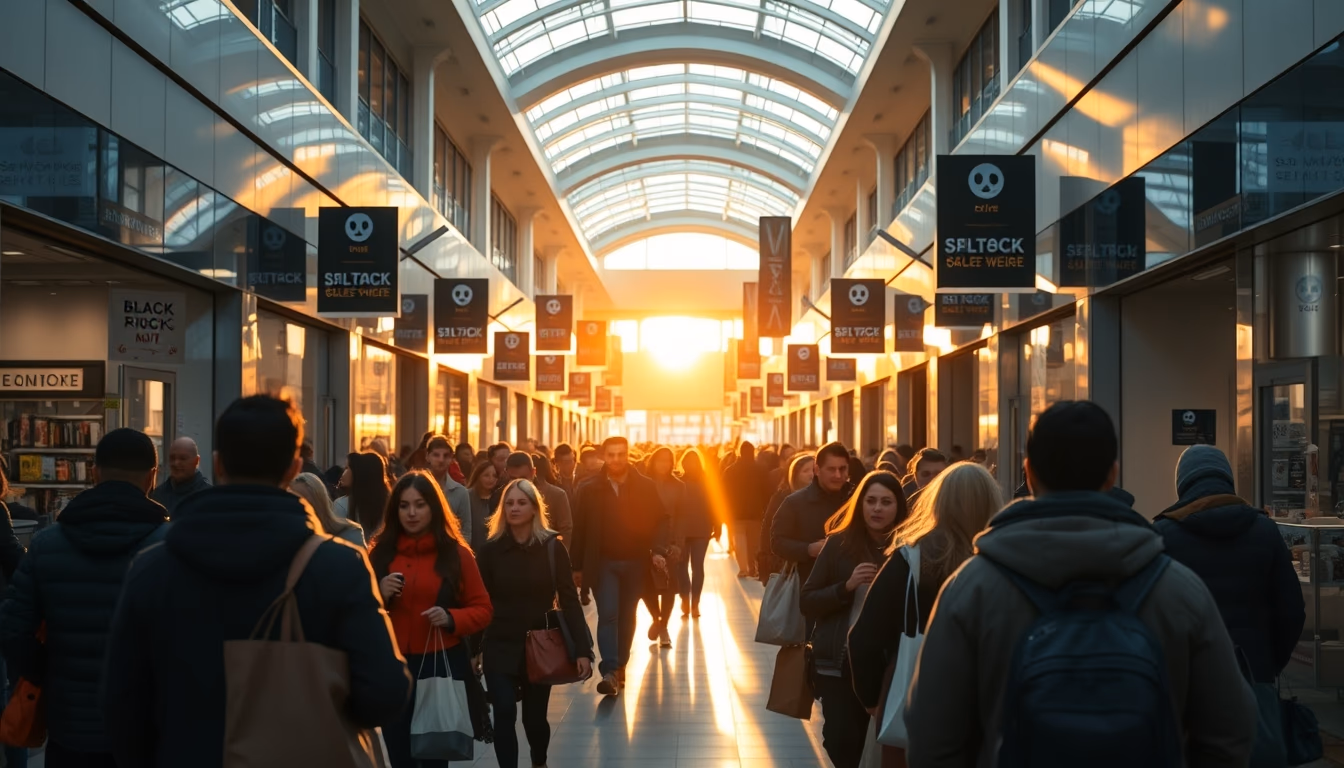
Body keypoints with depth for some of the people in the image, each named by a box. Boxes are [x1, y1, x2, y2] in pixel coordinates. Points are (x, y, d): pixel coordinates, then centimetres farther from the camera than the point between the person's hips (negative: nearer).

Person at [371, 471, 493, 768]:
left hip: (442, 666, -2)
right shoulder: (380, 553, 5)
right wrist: (378, 595, -11)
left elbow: (483, 608, 2)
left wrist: (450, 618, -17)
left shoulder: (456, 554, -1)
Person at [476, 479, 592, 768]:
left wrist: (582, 649, -13)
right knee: (504, 714, -12)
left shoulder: (552, 548, -6)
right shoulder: (491, 549, -3)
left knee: (535, 715, 12)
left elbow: (569, 600, -7)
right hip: (500, 646, 0)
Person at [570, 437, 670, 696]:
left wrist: (658, 550, -14)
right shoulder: (589, 489, -3)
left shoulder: (645, 487, -1)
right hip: (603, 562, -2)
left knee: (626, 616, 11)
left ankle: (619, 666, 24)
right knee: (607, 614, -12)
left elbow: (660, 520, 2)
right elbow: (579, 528, 0)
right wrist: (577, 565, 1)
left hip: (635, 562, 2)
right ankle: (609, 672, -16)